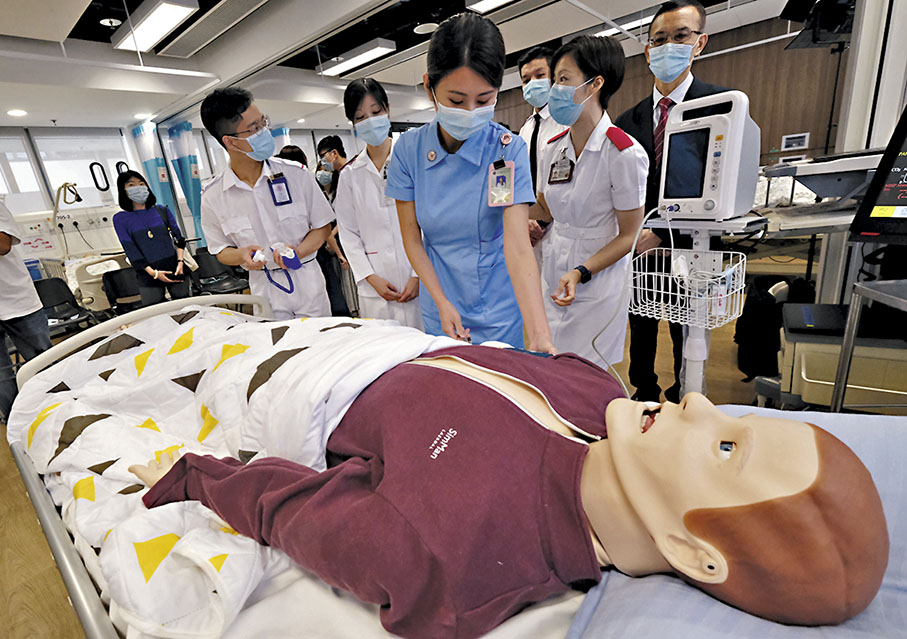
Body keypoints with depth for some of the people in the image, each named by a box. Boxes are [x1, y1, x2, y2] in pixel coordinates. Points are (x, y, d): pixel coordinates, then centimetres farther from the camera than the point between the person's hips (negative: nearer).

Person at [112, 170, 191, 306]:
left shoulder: (163, 210, 8)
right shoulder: (120, 219, 3)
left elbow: (179, 239, 8)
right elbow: (130, 251, -3)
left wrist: (180, 262, -6)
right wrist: (153, 273, -12)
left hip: (174, 269, 2)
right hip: (148, 276, -2)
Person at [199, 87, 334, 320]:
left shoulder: (295, 174, -5)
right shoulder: (213, 196, -2)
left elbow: (322, 226, 2)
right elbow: (222, 250, 9)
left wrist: (298, 251, -16)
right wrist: (241, 255, -15)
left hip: (308, 283, 0)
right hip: (265, 293, 0)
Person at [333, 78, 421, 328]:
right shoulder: (350, 175, 10)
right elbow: (348, 233, 9)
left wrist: (420, 275, -9)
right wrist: (371, 277, -2)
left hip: (421, 280, -2)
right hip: (377, 290, 2)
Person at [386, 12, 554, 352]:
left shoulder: (509, 149, -14)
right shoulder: (409, 148, -7)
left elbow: (518, 248, -24)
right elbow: (411, 236, -2)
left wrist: (540, 337, -34)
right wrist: (442, 303, -11)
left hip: (498, 313, -2)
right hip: (438, 307, 3)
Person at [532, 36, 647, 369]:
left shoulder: (625, 153, -14)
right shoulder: (553, 148, 5)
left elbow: (628, 236, -10)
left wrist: (580, 273, -21)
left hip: (598, 283, -6)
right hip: (552, 277, 6)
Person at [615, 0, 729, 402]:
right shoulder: (628, 121, 8)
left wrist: (663, 231, -21)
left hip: (685, 249, -3)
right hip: (637, 249, 4)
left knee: (687, 337, 11)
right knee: (641, 337, 17)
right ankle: (644, 396, 38)